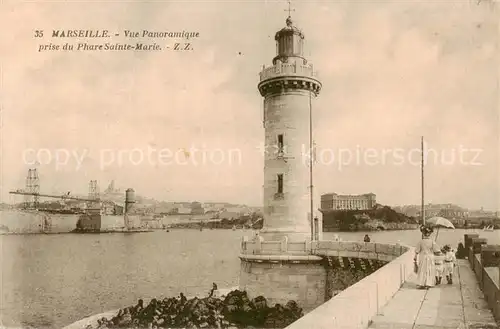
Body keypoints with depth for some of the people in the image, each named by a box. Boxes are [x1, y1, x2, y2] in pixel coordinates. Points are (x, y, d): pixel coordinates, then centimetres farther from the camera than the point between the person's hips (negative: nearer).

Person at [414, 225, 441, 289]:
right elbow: (436, 250, -6)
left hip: (422, 258, 0)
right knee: (429, 270, 10)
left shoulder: (421, 242, -9)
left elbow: (417, 251, -5)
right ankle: (428, 284, 10)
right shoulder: (432, 241, -10)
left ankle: (421, 284, 7)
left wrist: (415, 257, 6)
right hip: (430, 258, 0)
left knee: (422, 270, 9)